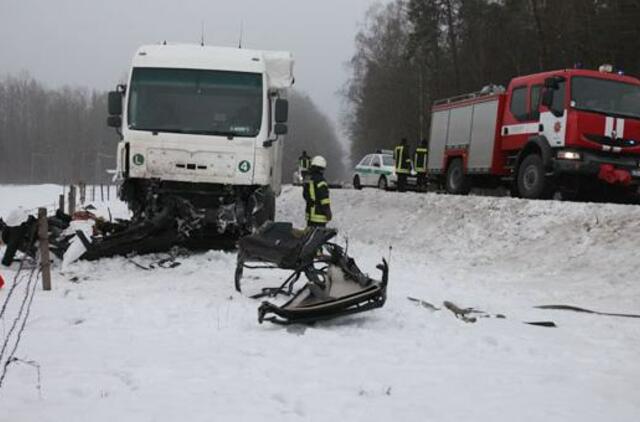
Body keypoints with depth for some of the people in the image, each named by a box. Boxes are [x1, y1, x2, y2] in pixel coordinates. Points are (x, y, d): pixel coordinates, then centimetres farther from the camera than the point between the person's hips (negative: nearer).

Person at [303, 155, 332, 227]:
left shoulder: (307, 180, 10)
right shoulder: (320, 181, -16)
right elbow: (324, 198, -17)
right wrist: (328, 212, -11)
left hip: (309, 212, 8)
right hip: (319, 213, -8)